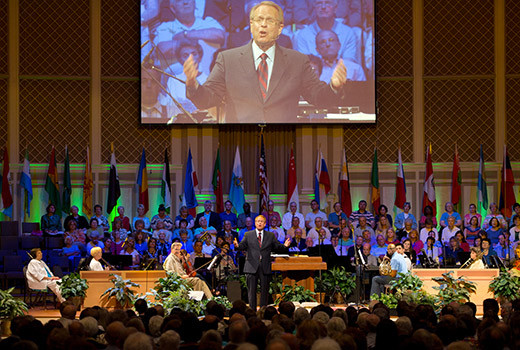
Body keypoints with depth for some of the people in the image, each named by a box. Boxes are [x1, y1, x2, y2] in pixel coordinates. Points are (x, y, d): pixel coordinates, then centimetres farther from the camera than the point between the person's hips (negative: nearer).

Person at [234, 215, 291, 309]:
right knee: (251, 290, 2)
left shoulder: (270, 236, 10)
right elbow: (242, 246, 1)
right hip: (252, 267, -1)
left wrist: (284, 246, -13)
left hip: (265, 268, 1)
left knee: (264, 291, 5)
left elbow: (277, 246, 6)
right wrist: (237, 246, -21)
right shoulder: (248, 235, 7)